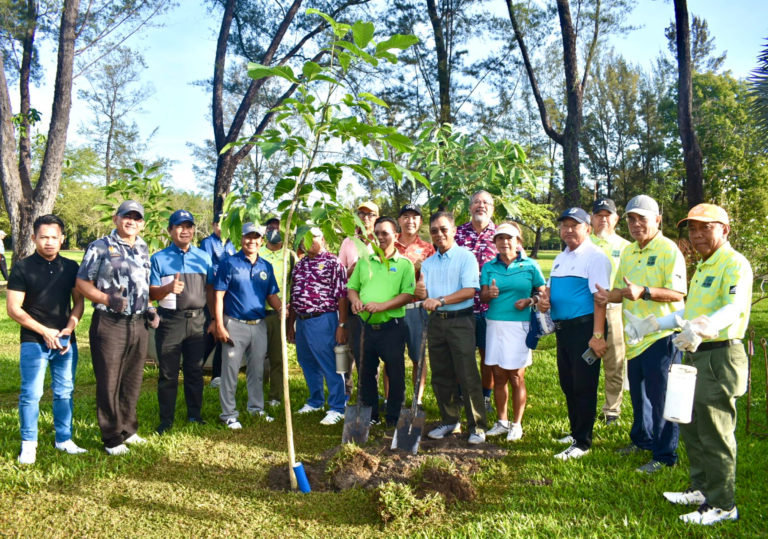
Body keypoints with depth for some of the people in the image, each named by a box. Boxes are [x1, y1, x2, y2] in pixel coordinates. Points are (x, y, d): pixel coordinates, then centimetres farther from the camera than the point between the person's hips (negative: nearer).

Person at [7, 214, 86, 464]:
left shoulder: (70, 267, 7)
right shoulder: (23, 268, -4)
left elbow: (78, 302, 11)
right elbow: (13, 308, -7)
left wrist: (69, 328, -6)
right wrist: (44, 331, -12)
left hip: (66, 341, 3)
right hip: (34, 342, -3)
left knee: (64, 392, 10)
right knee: (31, 394, -2)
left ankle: (64, 439, 21)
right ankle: (28, 443, 12)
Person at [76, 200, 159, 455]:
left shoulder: (144, 250, 14)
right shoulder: (100, 247, -3)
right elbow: (82, 283, -5)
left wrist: (150, 309, 7)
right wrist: (108, 299, -19)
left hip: (138, 325, 5)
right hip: (109, 324, -5)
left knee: (132, 382, 14)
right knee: (109, 384, 3)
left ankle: (128, 429, 29)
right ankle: (112, 438, 14)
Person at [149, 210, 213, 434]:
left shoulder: (203, 257, 9)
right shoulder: (159, 259, 1)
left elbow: (210, 289, 12)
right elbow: (151, 293, -3)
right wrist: (169, 288, -23)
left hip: (197, 320, 3)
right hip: (170, 321, -2)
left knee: (195, 370, 11)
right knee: (168, 374, 4)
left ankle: (195, 415, 24)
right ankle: (166, 420, 14)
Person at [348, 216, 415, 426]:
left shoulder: (404, 264, 0)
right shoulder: (364, 262, 14)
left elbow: (408, 295, -9)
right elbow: (352, 287, 17)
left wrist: (382, 306, -19)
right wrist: (355, 300, -6)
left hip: (392, 327, -4)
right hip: (367, 327, 4)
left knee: (395, 374, 3)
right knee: (366, 373, 12)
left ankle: (394, 418, 17)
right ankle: (369, 416, 26)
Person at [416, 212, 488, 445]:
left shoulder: (466, 257, -4)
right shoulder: (428, 263, 14)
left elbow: (470, 290, -15)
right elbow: (425, 293, 10)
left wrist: (440, 300, -22)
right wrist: (421, 293, -14)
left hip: (460, 321, -6)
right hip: (436, 321, 6)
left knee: (468, 375, -6)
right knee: (441, 375, 10)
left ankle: (477, 426, 4)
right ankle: (450, 421, 23)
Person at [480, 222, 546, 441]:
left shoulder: (530, 266, 3)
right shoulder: (489, 267, 9)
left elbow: (543, 292, 7)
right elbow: (482, 296, 4)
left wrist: (529, 301, -12)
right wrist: (489, 294, -18)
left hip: (519, 325, -2)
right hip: (495, 324, 2)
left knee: (516, 377, 2)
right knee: (498, 376, 6)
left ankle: (516, 424, 15)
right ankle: (502, 421, 20)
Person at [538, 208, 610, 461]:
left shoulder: (595, 257, -11)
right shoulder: (560, 258, 16)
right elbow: (551, 288, 26)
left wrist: (597, 335, -24)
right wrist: (544, 300, 2)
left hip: (584, 326, -9)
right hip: (562, 327, 9)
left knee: (584, 387, -2)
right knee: (567, 384, 17)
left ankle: (582, 443, 7)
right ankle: (575, 432, 32)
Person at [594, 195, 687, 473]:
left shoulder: (668, 250, -11)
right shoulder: (627, 253, 14)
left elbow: (677, 293, -20)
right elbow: (621, 291, 19)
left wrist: (643, 292, -33)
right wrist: (608, 295, -3)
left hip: (661, 335, -8)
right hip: (635, 336, 8)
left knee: (660, 397, -1)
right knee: (638, 393, 19)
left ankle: (664, 455, 10)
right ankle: (642, 439, 37)